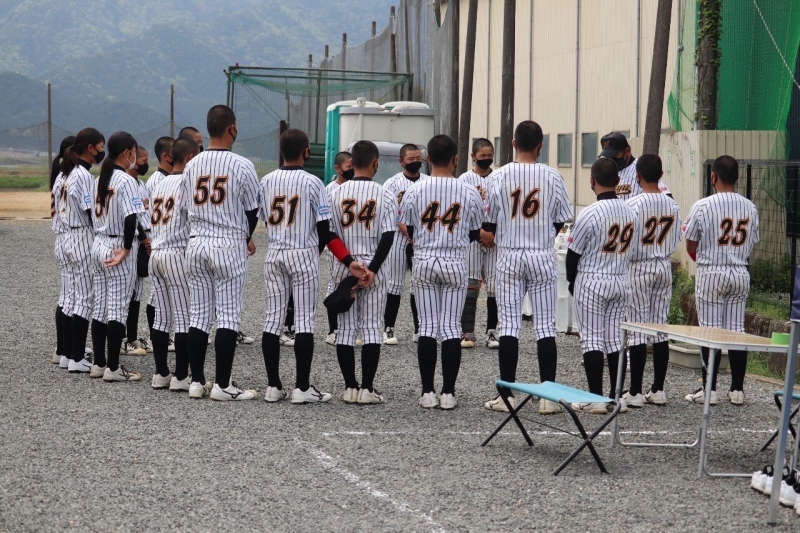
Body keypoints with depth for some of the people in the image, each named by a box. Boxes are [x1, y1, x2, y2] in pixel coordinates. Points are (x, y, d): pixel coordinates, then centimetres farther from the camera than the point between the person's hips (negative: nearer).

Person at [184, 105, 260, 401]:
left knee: (198, 315, 9)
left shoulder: (191, 165, 5)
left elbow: (190, 207, 11)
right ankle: (223, 384, -1)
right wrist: (246, 239, 19)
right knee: (228, 317, -1)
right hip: (229, 244, -5)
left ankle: (197, 381, 11)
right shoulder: (241, 166, -10)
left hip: (196, 243, 5)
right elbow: (252, 210, -3)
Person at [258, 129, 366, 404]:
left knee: (273, 318, 6)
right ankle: (302, 387, -2)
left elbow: (267, 221, 5)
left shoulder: (266, 181, 2)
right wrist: (348, 261, -7)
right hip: (304, 255, -4)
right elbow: (324, 230, -10)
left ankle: (273, 386, 7)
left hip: (274, 254, 4)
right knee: (304, 320, -1)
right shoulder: (312, 183, -9)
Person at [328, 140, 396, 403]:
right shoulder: (385, 196, -5)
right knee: (371, 327, 3)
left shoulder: (336, 193, -1)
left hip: (343, 267, 2)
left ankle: (350, 387, 7)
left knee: (346, 328, 7)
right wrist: (372, 269, -11)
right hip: (373, 266, -1)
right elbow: (388, 237, -11)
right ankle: (367, 388, -1)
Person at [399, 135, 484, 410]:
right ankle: (448, 392, 1)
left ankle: (427, 392, 4)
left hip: (423, 263, 1)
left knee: (427, 327, 5)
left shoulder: (414, 191, -6)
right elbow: (476, 234, 4)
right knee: (451, 327, 3)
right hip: (456, 263, 0)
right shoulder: (469, 192, -5)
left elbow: (408, 231, 1)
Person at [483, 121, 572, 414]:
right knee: (545, 324, 3)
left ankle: (507, 394, 2)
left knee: (509, 324, 3)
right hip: (543, 257, 0)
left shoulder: (501, 176, -5)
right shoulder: (552, 177, -4)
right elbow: (561, 221, 4)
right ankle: (548, 395, 1)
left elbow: (490, 223, 0)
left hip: (509, 256, 0)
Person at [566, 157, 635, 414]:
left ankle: (595, 397, 0)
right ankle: (616, 397, 9)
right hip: (620, 282, 6)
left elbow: (573, 252, -9)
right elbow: (628, 248, 9)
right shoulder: (628, 212, 1)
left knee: (592, 339, 0)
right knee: (615, 339, 9)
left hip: (591, 281, -6)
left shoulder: (590, 213, -17)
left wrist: (572, 281, 6)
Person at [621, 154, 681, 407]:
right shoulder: (672, 205, 1)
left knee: (638, 330, -2)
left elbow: (627, 243, -14)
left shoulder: (633, 204, -15)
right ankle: (658, 389, 11)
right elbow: (676, 240, 7)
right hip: (664, 267, 5)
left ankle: (635, 392, -2)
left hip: (639, 268, -5)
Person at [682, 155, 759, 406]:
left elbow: (691, 246, -4)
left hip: (711, 273, -4)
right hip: (740, 274, 4)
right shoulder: (750, 208, 2)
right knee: (737, 331, 7)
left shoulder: (703, 206, -11)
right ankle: (737, 389, 10)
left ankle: (709, 389, 2)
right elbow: (751, 244, 9)